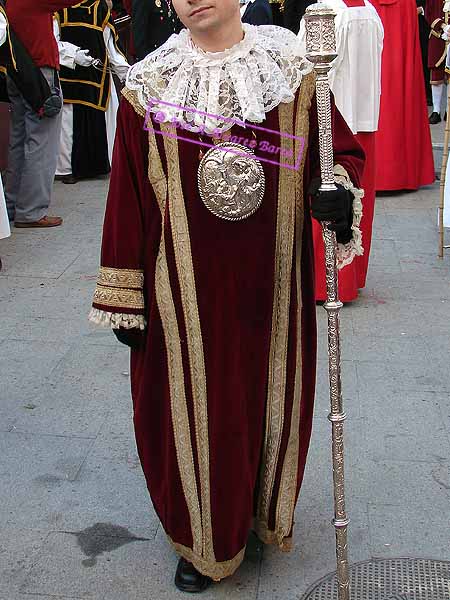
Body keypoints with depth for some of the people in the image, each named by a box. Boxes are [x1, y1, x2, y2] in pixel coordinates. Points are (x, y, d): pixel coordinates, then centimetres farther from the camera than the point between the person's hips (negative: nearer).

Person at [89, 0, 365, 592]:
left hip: (271, 287, 1)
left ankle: (266, 513, 46)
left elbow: (343, 148, 6)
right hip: (187, 293, -1)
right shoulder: (148, 87, -3)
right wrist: (125, 298, -1)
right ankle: (204, 541, 35)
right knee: (196, 410, 10)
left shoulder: (292, 71, -1)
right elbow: (128, 198, -1)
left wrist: (338, 190, -19)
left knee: (271, 398, 16)